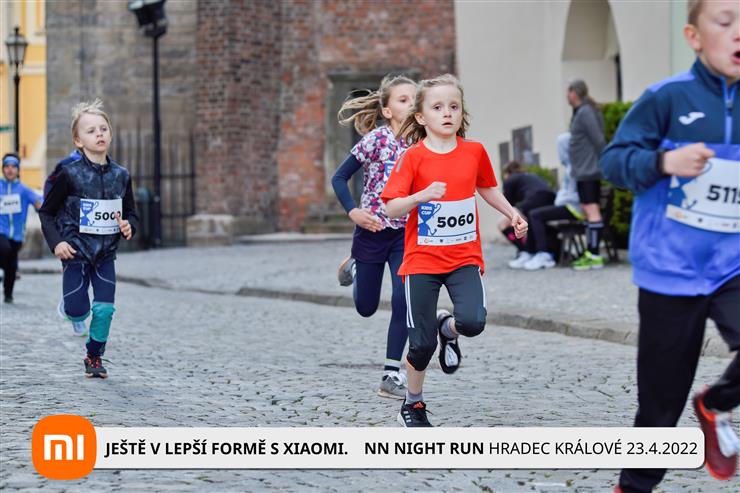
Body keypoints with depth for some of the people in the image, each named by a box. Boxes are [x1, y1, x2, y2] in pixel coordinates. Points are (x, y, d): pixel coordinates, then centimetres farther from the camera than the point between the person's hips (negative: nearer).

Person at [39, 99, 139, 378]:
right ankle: (68, 305, 30)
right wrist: (56, 242, -12)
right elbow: (46, 212, -1)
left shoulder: (120, 175, 2)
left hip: (105, 253, 3)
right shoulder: (70, 174, -9)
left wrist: (129, 226, -9)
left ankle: (95, 357, 16)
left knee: (105, 308, -6)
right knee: (78, 312, -9)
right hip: (76, 251, -3)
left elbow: (131, 213, 13)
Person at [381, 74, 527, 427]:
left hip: (465, 256, 2)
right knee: (422, 344, 0)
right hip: (422, 259, -2)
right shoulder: (413, 157, -8)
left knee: (473, 321, -22)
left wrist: (511, 213, 12)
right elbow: (392, 208, -12)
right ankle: (412, 404, 25)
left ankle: (448, 328, 15)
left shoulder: (474, 152, 2)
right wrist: (422, 196, -29)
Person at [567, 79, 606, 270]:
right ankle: (590, 253, 16)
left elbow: (598, 141, -17)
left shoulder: (585, 113, -13)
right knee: (589, 211, 12)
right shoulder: (581, 112, 16)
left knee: (591, 210, -11)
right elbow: (597, 141, 18)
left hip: (587, 171, -11)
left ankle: (595, 256, -13)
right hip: (586, 170, 11)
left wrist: (601, 165, -11)